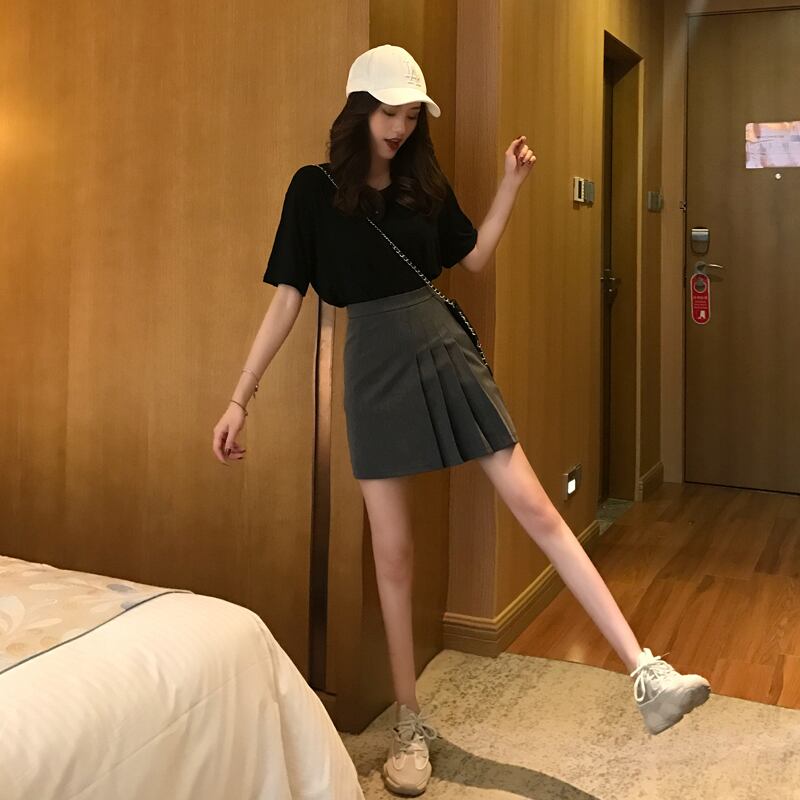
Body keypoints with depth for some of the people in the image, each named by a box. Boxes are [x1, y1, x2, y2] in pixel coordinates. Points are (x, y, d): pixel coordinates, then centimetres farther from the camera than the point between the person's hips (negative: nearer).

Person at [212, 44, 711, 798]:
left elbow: (474, 257, 21)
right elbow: (286, 298, -3)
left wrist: (511, 183, 10)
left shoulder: (425, 183, 7)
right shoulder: (315, 188, -3)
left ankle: (646, 673, 2)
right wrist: (240, 397, -6)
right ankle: (409, 721, 19)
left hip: (446, 353, 3)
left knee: (536, 508, -1)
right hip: (375, 369, -3)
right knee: (393, 552, 2)